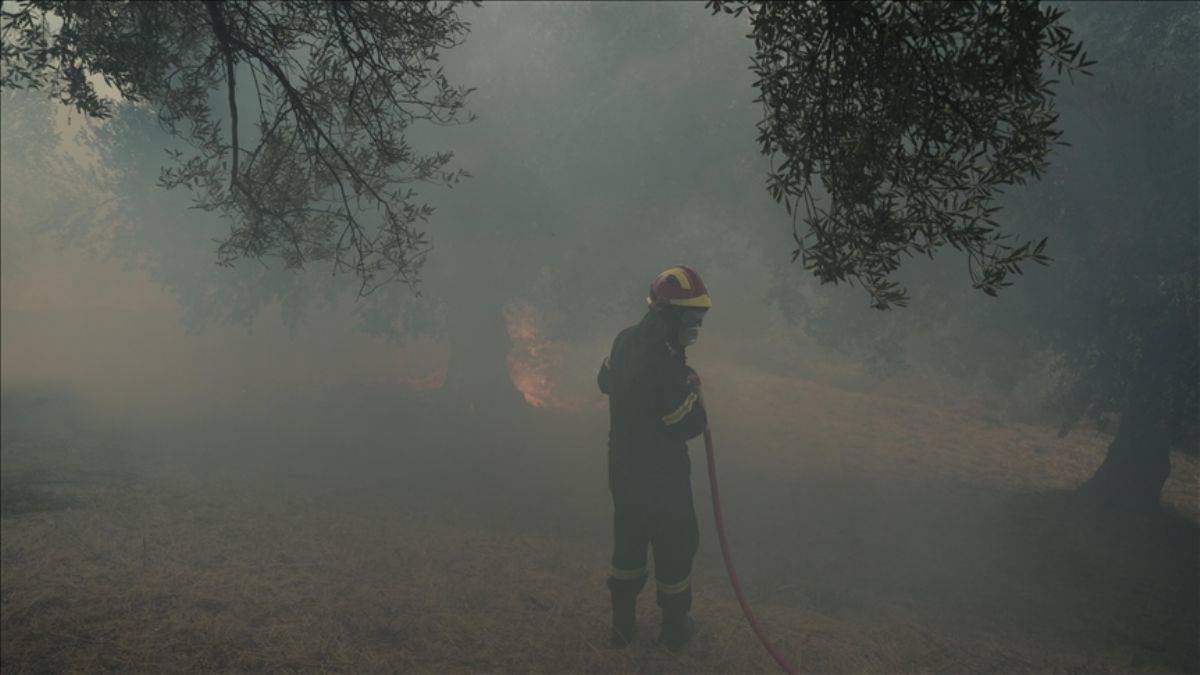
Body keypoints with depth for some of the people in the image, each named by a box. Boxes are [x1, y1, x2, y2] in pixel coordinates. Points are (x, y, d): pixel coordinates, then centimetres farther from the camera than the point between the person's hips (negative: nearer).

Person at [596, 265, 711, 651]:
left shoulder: (626, 341, -3)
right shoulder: (664, 362, -30)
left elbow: (605, 381, 16)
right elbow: (689, 426, -26)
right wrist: (691, 390, -6)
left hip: (623, 471, 7)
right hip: (663, 478, -7)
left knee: (627, 546, 23)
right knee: (674, 549, 15)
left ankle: (623, 624, 35)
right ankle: (675, 628, 33)